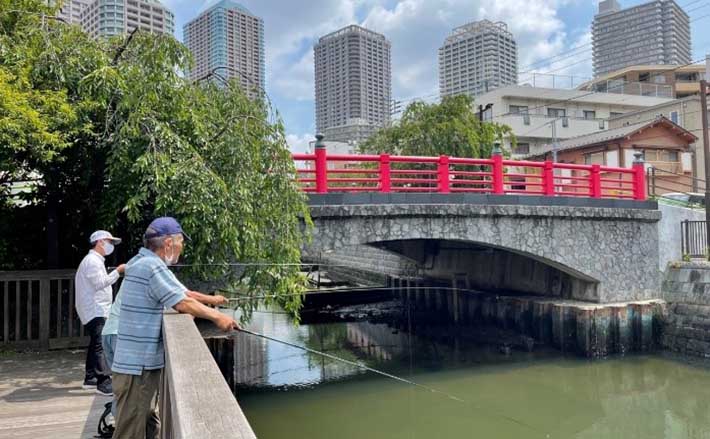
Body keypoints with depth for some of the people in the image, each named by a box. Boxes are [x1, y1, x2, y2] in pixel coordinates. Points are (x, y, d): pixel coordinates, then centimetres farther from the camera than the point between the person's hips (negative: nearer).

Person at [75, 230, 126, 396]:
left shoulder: (95, 260, 21)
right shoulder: (92, 260, -13)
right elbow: (100, 283, -21)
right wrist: (117, 271, -19)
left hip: (95, 311, 11)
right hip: (95, 311, -11)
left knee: (95, 344, 17)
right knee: (101, 345, -17)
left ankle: (90, 379, 26)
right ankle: (104, 383, -23)